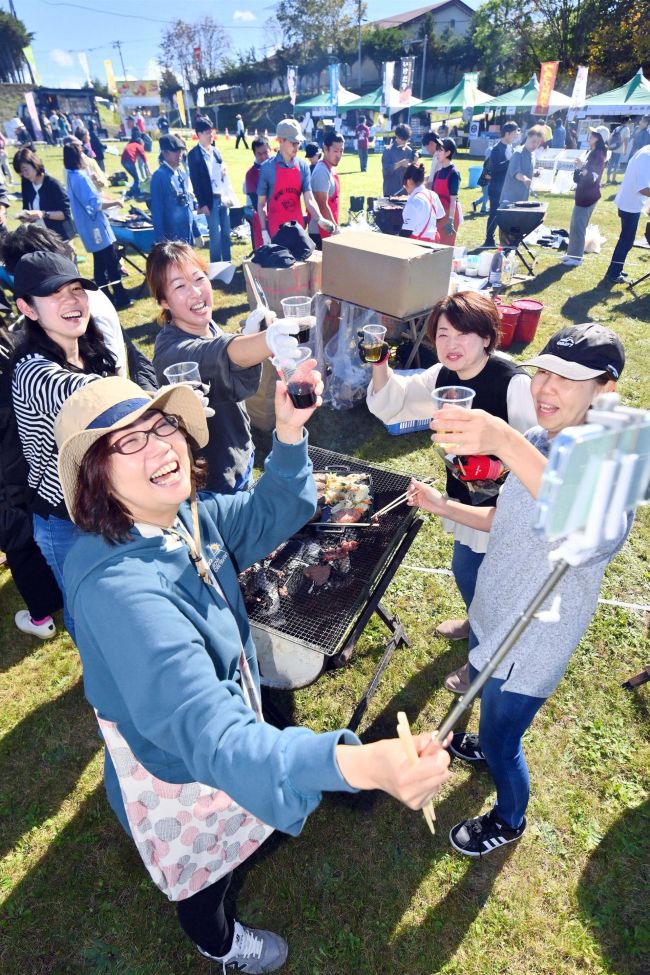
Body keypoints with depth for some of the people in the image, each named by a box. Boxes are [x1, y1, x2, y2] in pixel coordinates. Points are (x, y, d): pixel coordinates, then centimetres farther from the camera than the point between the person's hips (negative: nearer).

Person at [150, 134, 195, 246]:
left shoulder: (181, 173, 12)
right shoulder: (159, 176, -11)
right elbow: (156, 210, -14)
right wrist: (160, 238, -18)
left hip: (187, 235, 8)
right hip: (171, 237, -8)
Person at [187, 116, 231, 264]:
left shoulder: (215, 151, 14)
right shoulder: (194, 154, -7)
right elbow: (195, 181, -10)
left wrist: (227, 195, 11)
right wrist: (202, 203, -14)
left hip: (223, 198, 7)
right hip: (210, 200, -6)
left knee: (226, 234, 10)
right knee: (216, 236, -4)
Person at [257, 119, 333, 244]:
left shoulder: (303, 166, 4)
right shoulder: (267, 168, -5)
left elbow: (309, 199, -4)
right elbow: (261, 203, -1)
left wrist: (319, 219, -22)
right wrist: (264, 231, -8)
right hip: (275, 229, -3)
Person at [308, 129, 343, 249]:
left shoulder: (331, 169, 12)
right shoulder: (322, 171, -17)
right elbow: (323, 205, -21)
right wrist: (335, 229, -19)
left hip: (329, 230, 9)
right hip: (321, 232, -9)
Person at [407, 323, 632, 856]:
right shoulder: (536, 444, -5)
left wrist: (507, 443, -67)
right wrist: (442, 506, -4)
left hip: (532, 642, -7)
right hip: (491, 613, 7)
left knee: (500, 740, 15)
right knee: (484, 691, 32)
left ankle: (509, 822, 47)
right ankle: (487, 742, 65)